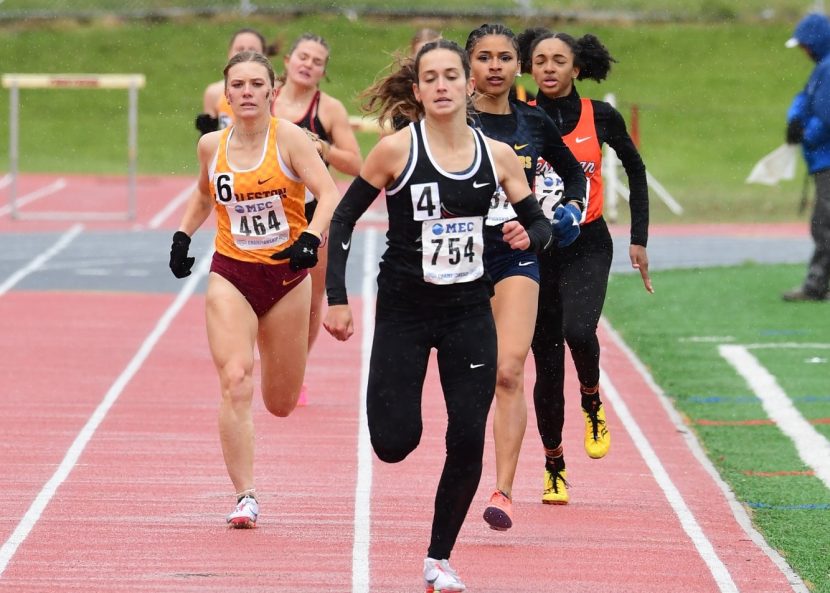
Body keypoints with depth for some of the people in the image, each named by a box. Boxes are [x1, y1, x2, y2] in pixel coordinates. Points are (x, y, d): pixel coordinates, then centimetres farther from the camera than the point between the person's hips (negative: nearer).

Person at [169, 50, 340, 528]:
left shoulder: (289, 138, -10)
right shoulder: (212, 146, 2)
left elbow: (330, 193, -19)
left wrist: (311, 238, -35)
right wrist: (183, 235, 9)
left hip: (286, 276, -1)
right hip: (231, 276, 1)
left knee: (281, 403, 11)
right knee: (236, 384, -19)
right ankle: (246, 497, -16)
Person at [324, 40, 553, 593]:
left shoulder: (498, 155, -1)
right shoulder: (396, 149, -10)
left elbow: (541, 224, 7)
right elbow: (343, 219, -4)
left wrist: (528, 236, -17)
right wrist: (337, 298, -10)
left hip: (469, 313, 2)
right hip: (403, 312, -2)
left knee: (468, 441, -5)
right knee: (396, 443, -8)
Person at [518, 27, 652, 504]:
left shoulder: (601, 118, -3)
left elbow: (636, 171, 10)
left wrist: (639, 238, 7)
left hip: (587, 248, -1)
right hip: (534, 249, 1)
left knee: (578, 331, -28)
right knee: (547, 361, 4)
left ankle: (593, 402, 5)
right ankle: (554, 468, 20)